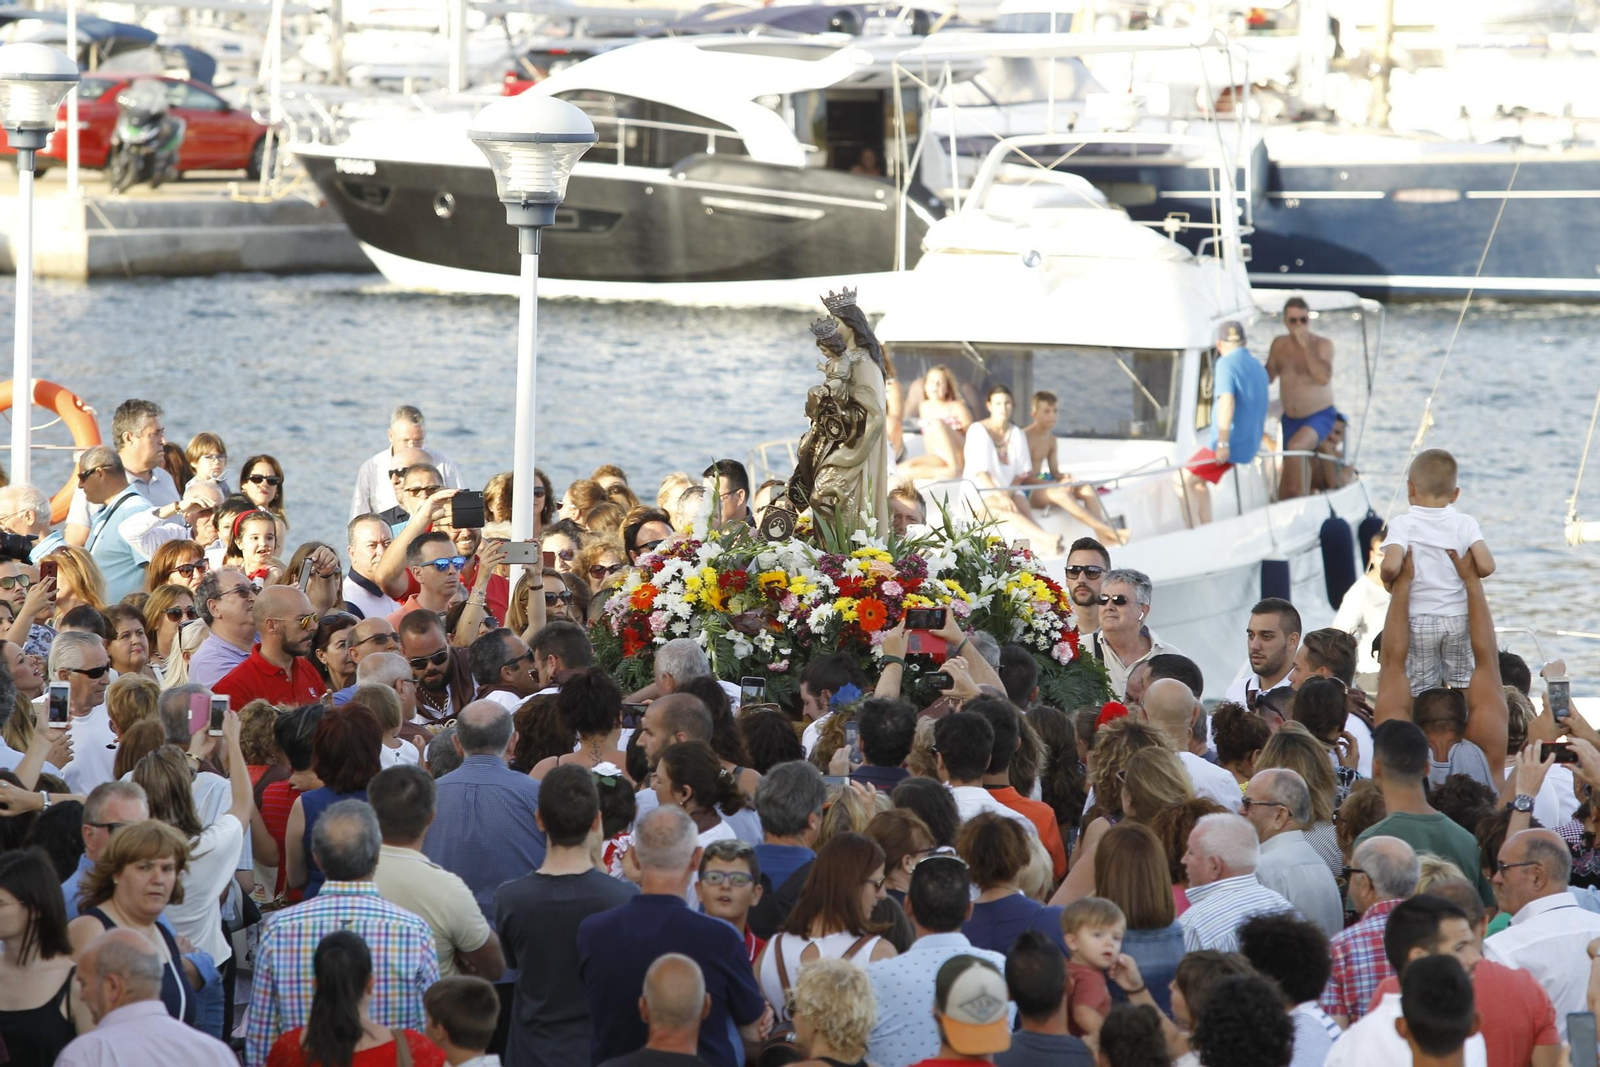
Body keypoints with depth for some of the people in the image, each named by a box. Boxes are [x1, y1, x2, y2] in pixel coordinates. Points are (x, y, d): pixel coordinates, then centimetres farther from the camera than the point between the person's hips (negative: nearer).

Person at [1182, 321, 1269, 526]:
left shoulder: (1226, 364, -10)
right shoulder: (1258, 368, 17)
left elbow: (1227, 402, -24)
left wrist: (1223, 443, -26)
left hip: (1229, 445, -9)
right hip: (1249, 445, 9)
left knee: (1184, 480, -4)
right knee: (1199, 480, 21)